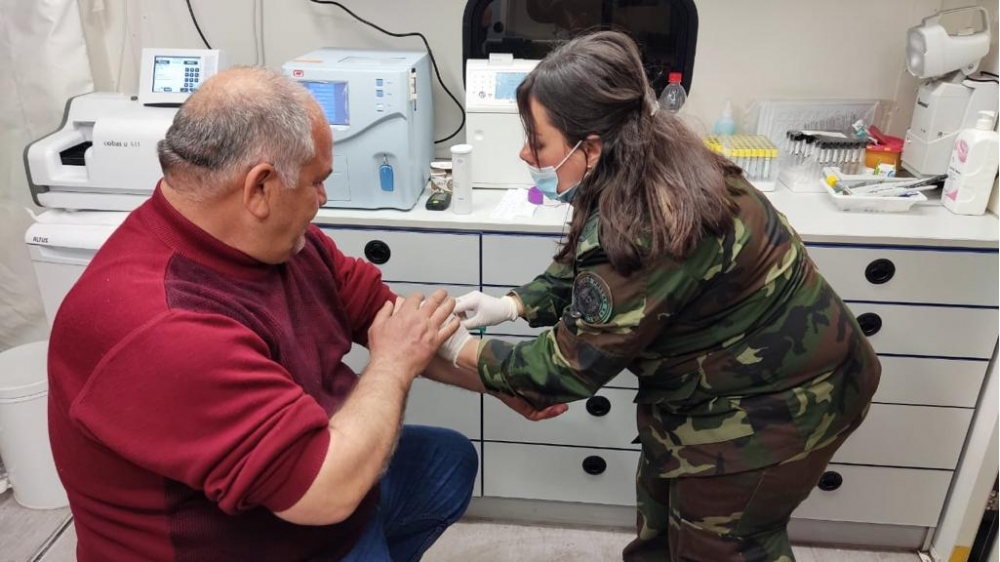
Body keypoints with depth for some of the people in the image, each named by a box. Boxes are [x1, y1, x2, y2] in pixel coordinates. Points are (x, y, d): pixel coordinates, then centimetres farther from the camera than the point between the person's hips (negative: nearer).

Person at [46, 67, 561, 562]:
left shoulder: (273, 236, -9)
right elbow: (329, 490, -34)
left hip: (317, 472, 8)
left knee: (451, 460, 19)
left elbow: (380, 309, 2)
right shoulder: (158, 330, -35)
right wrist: (393, 364, -19)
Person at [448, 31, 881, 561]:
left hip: (779, 398, -9)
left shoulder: (644, 231, -38)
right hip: (735, 367, 9)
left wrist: (463, 352, -15)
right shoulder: (647, 171, -9)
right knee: (662, 504, 24)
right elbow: (582, 267, 7)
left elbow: (569, 368, -27)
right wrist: (512, 304, -6)